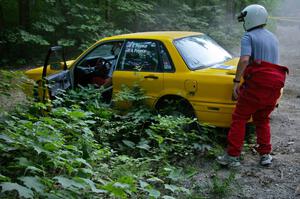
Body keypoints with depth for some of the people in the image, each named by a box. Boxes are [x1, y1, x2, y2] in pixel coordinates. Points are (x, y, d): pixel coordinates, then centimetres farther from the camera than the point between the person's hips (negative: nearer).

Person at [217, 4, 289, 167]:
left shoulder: (248, 37, -2)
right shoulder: (272, 38, 22)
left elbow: (244, 59, -19)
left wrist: (236, 82, -19)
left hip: (257, 83, -7)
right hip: (275, 86, 7)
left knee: (239, 119, 1)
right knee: (262, 120, 21)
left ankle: (232, 156, -1)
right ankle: (265, 155, 20)